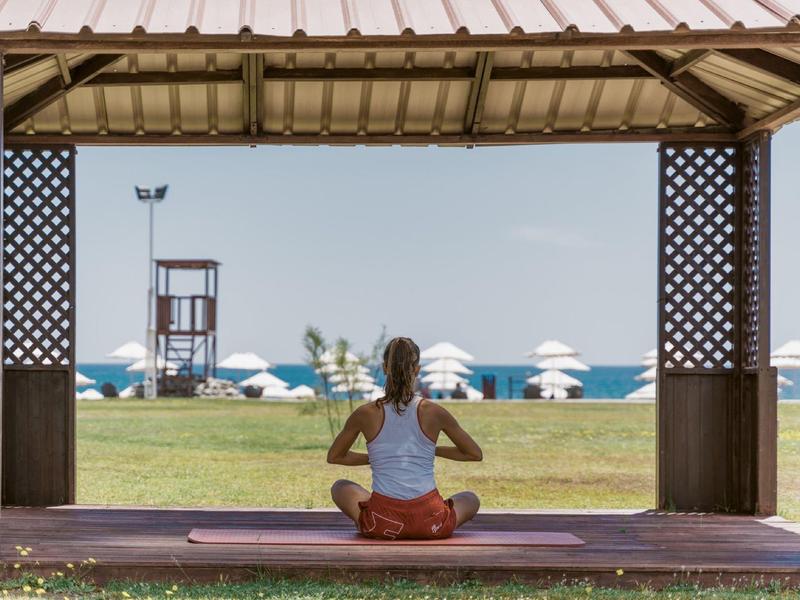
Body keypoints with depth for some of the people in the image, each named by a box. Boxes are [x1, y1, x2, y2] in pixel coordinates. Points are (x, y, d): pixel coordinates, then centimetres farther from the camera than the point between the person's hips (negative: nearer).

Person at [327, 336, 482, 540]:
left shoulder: (366, 414, 0)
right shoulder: (434, 412, -1)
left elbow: (334, 456, 17)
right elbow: (476, 454, 14)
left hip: (381, 523, 1)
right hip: (430, 523, 0)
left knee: (340, 487, 32)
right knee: (471, 499, 33)